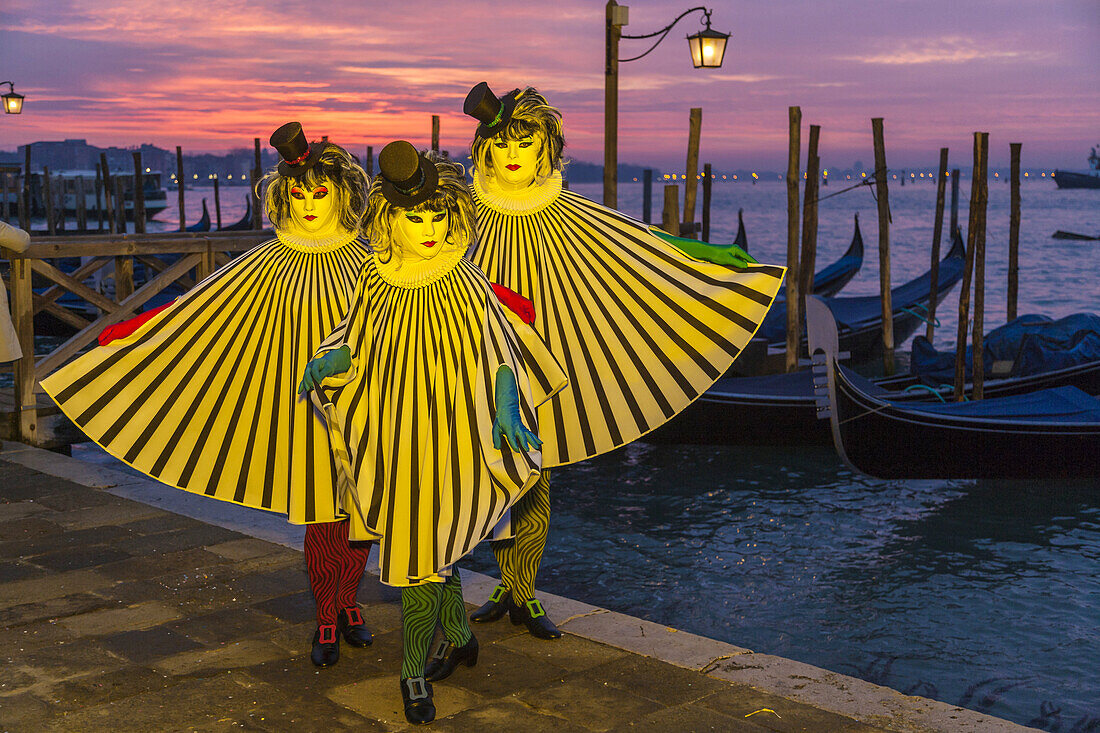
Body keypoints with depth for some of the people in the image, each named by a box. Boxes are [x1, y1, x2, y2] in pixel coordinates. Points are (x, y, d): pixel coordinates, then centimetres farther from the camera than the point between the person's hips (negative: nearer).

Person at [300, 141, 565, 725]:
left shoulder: (464, 284, -8)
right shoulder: (376, 283, 1)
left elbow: (499, 349, -5)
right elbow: (357, 342, 13)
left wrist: (506, 406, -16)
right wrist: (325, 363, -5)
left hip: (452, 433, -3)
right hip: (392, 433, 4)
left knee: (425, 548, -3)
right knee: (426, 546, 13)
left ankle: (414, 670, 11)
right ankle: (458, 637, 36)